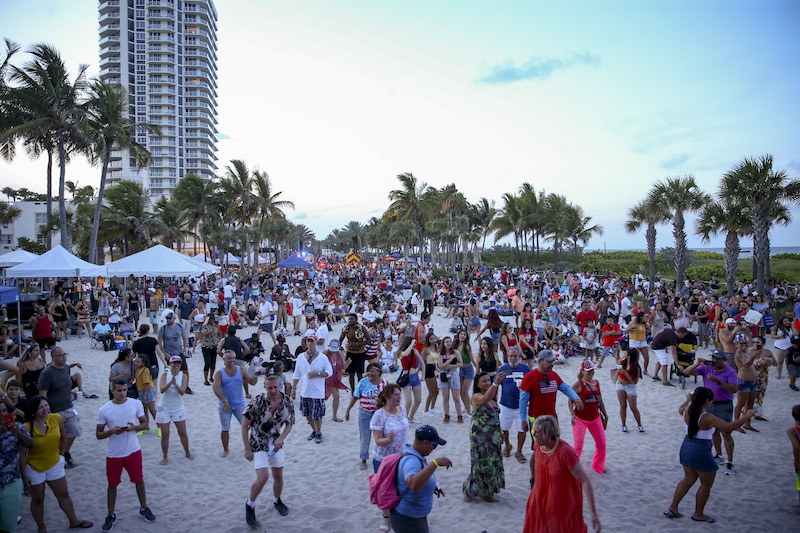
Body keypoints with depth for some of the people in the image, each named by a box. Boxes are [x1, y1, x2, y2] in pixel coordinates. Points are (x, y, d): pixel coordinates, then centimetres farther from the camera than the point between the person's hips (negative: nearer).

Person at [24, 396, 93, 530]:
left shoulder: (56, 418, -11)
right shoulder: (27, 428, -22)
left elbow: (64, 437, 6)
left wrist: (61, 455, 7)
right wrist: (24, 473, -10)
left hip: (55, 464, 3)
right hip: (34, 467, -3)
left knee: (64, 494, 14)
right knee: (37, 499, 12)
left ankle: (74, 521, 30)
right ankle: (41, 528, 31)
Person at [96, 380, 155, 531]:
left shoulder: (136, 404, -6)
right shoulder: (104, 410, -9)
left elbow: (145, 424, 3)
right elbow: (98, 434, -3)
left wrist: (135, 427, -19)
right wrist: (112, 431, -22)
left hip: (133, 451, 1)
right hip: (113, 454, -1)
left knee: (139, 480, 13)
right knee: (112, 485, 12)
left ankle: (144, 509, 32)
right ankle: (111, 516, 30)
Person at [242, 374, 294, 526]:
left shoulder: (288, 402, -12)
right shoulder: (257, 402, -23)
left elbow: (289, 424, 2)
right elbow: (245, 425, -14)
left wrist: (281, 438, -16)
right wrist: (247, 449, -12)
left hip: (276, 442, 4)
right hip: (258, 443, -4)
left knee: (278, 476, 11)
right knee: (263, 477, -13)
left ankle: (276, 501, 40)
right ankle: (250, 504, 13)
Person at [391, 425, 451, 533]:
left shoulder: (414, 453, 0)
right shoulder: (411, 460, -30)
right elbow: (414, 485, -50)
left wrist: (433, 484, 8)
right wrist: (436, 462, -48)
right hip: (407, 521, -10)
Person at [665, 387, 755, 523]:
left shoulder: (687, 412, -3)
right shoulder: (707, 418, -24)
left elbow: (680, 409, 23)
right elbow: (730, 426, -23)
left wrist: (688, 400, 42)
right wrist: (747, 416, -9)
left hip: (686, 447, 7)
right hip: (701, 453, -7)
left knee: (689, 479, 21)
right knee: (706, 484, 13)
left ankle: (673, 508, 23)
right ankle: (698, 514, 26)